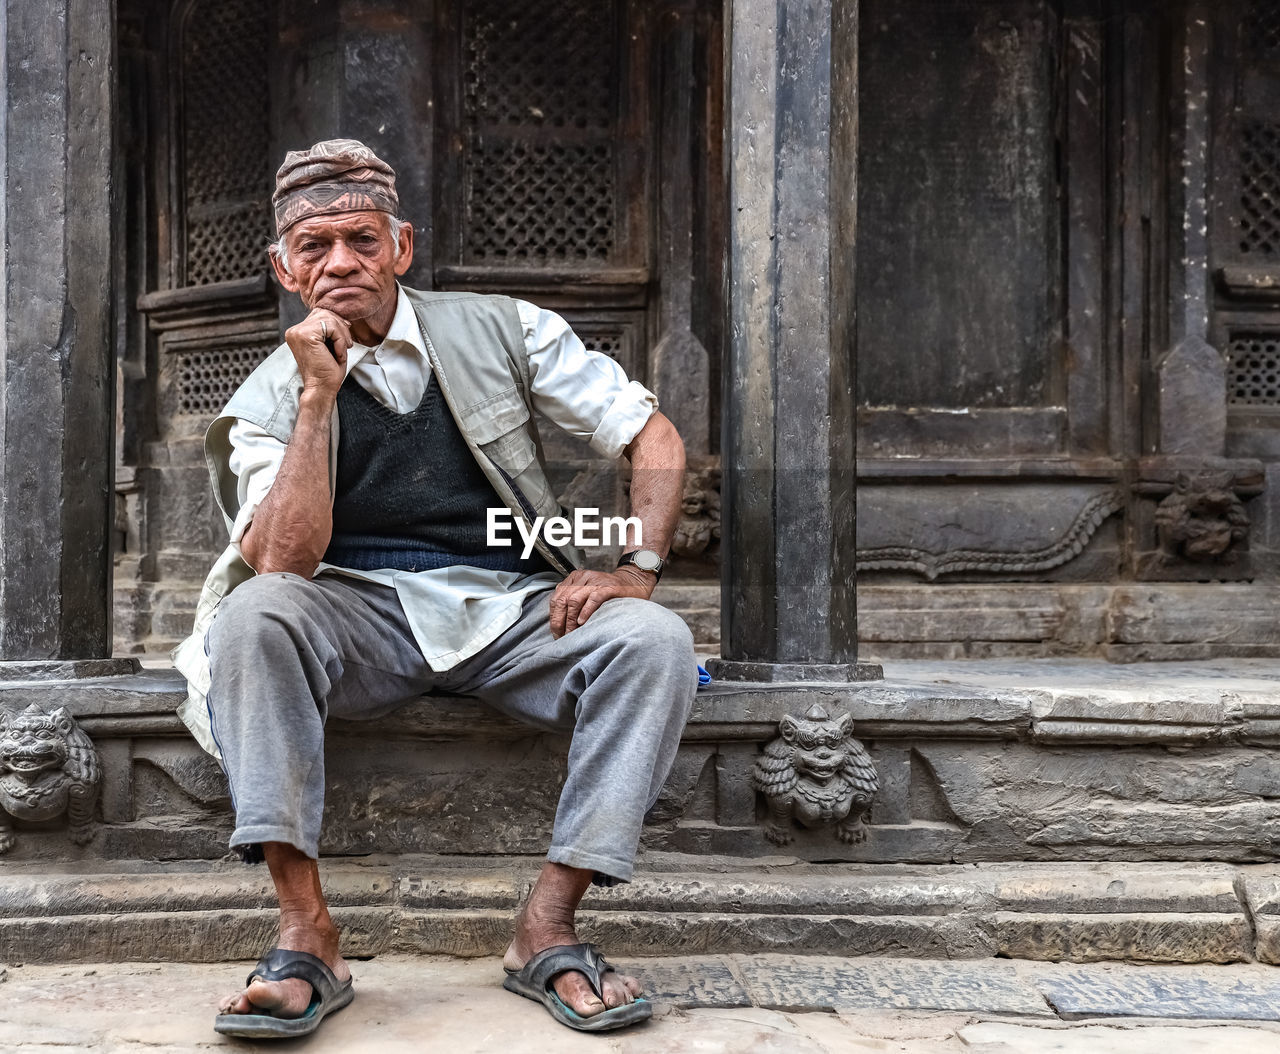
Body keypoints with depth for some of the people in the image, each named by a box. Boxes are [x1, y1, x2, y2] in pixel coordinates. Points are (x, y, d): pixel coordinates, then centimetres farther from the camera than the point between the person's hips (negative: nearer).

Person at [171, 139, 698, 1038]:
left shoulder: (502, 331, 5)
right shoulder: (268, 399, 4)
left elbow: (656, 438, 4)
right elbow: (283, 563, -13)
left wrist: (637, 568, -11)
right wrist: (318, 397, -15)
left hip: (514, 608, 1)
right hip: (363, 617, 0)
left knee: (655, 639, -27)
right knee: (253, 614, -31)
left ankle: (547, 930, -23)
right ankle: (308, 935, -28)